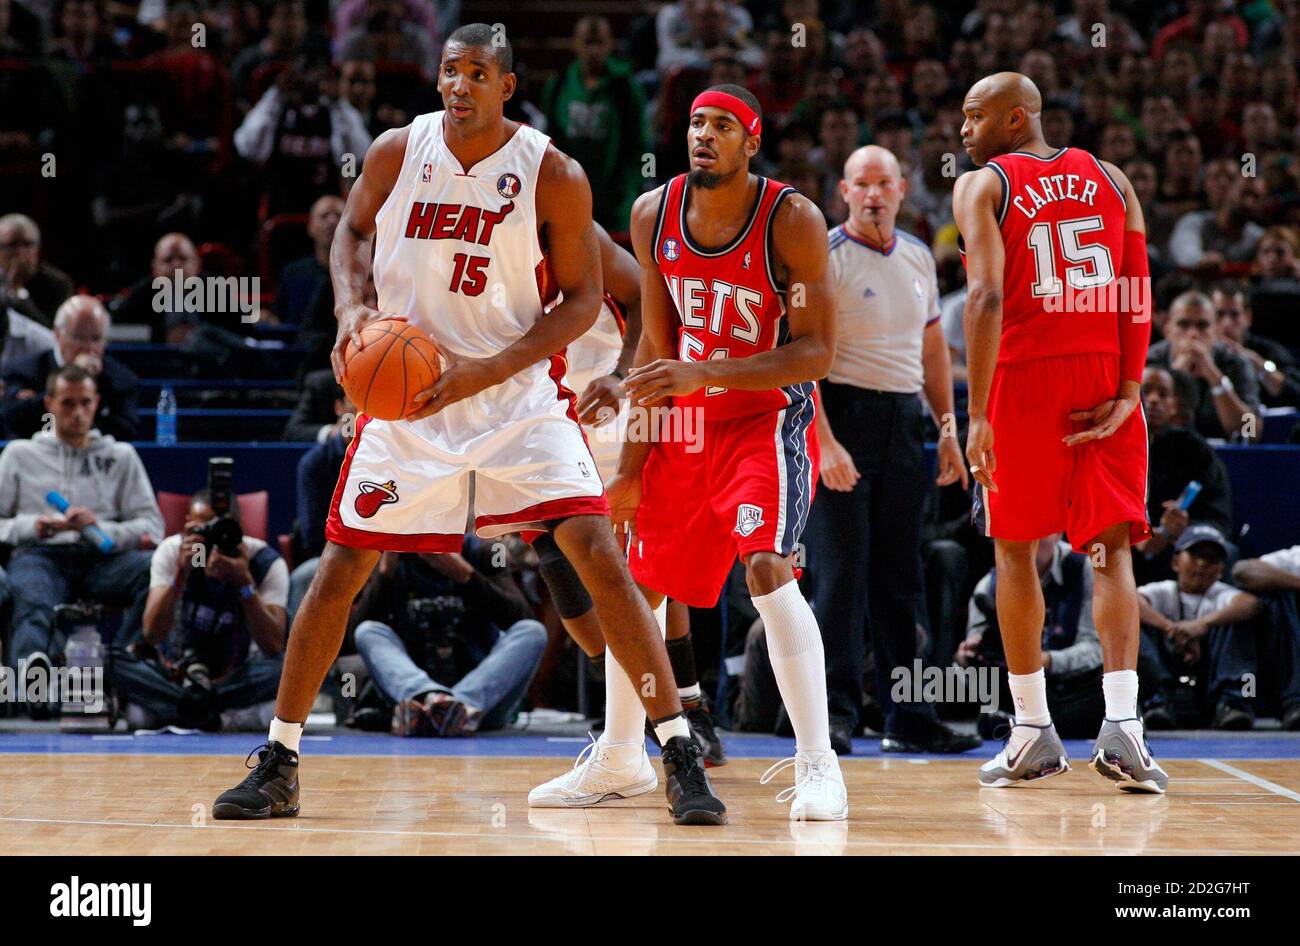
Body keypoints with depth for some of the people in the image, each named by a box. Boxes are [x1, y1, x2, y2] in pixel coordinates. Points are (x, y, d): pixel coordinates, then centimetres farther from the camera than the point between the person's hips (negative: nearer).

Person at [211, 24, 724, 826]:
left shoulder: (554, 176, -12)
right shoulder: (398, 152, -4)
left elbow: (582, 299, -7)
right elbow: (354, 229, 14)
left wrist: (485, 371, -18)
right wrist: (352, 308, -6)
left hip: (518, 391, -2)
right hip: (407, 391, 2)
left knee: (600, 555, -15)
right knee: (342, 567, 2)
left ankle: (680, 754, -8)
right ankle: (279, 766, 15)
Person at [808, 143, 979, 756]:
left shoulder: (918, 257, 12)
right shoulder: (825, 257, -9)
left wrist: (948, 428, 13)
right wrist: (824, 442, -23)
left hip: (903, 422, 6)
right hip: (841, 414, -6)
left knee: (899, 575, 9)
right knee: (841, 569, -7)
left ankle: (908, 717, 13)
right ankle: (835, 713, -3)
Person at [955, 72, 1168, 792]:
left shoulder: (981, 186, -1)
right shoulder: (1110, 180, 12)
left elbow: (987, 296, -13)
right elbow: (1138, 295, 2)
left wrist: (978, 415, -16)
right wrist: (1127, 392, -2)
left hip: (1023, 381, -3)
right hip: (1105, 379, 3)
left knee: (1015, 548, 12)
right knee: (1111, 547, 3)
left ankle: (1034, 733, 14)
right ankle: (1121, 722, -15)